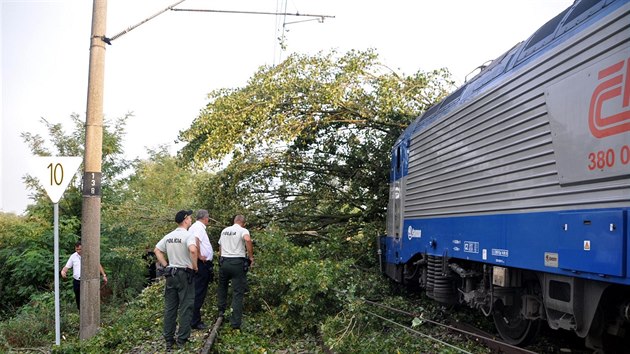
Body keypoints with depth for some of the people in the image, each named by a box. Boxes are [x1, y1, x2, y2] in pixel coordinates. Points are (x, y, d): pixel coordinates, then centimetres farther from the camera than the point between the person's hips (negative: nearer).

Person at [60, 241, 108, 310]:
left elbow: (98, 265, 5)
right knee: (78, 301, 10)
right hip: (76, 282, 3)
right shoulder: (73, 256, 5)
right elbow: (67, 266, 6)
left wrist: (104, 275, 3)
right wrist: (63, 271, -18)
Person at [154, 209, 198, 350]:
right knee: (185, 308, 1)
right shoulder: (188, 235, -14)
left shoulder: (169, 236, 9)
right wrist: (195, 266, -17)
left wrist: (165, 265, 13)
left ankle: (168, 339, 16)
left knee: (170, 307, 11)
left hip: (170, 273, 7)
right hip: (184, 274, -6)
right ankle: (182, 340, 3)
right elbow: (193, 250, -31)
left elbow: (157, 250, 15)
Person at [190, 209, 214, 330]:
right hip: (202, 263, -11)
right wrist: (199, 256, -22)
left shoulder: (195, 226, 18)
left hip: (202, 263, 11)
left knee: (199, 292, 15)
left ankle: (195, 319, 22)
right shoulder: (199, 227, -13)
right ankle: (195, 321, -2)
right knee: (199, 292, -6)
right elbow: (195, 241, -31)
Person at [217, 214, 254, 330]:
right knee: (238, 293, -1)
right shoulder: (243, 230, -3)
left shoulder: (224, 230, 16)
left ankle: (221, 311, 31)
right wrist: (251, 257, -16)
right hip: (238, 262, -5)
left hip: (224, 261, 5)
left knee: (222, 286, 27)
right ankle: (236, 323, -1)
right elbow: (248, 240, -25)